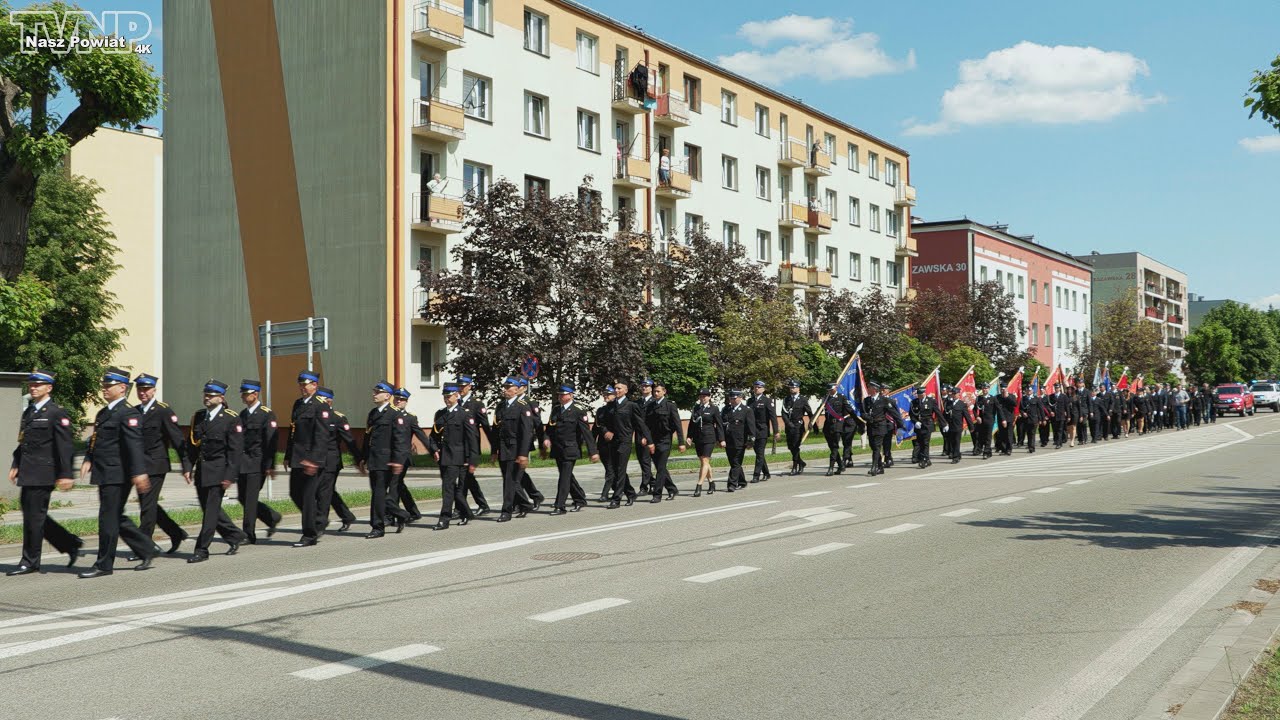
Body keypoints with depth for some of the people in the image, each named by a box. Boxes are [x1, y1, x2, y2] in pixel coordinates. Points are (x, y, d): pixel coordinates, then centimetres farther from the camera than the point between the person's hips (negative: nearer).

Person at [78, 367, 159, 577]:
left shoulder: (128, 413, -12)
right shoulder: (103, 413, 18)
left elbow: (134, 444, -21)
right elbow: (95, 440, 22)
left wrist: (139, 472, -28)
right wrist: (89, 459, 5)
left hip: (117, 475, -9)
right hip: (105, 474, 9)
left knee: (108, 518, -3)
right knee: (116, 518, 13)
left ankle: (104, 565, 5)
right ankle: (147, 549, 23)